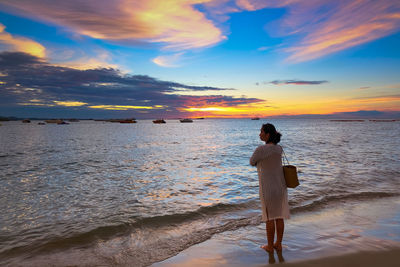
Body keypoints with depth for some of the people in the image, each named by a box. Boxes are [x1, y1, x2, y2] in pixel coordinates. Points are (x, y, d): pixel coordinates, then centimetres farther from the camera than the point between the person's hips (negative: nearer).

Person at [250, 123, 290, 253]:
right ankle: (278, 244, 27)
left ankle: (270, 246, 21)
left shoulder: (260, 149, -18)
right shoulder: (279, 148, 3)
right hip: (280, 186, 6)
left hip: (268, 187, -6)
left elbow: (252, 162, -1)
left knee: (269, 217, 7)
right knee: (279, 216, 15)